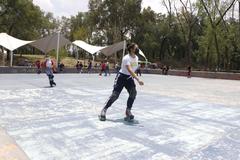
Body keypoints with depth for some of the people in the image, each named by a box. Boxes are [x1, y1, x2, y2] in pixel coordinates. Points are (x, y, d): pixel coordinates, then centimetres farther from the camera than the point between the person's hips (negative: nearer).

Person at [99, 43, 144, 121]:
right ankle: (104, 110, 7)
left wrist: (133, 77, 19)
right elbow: (130, 70, -37)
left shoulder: (136, 58, 1)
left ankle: (128, 111, 2)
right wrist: (138, 80, -45)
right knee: (115, 95, -7)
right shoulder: (126, 58, -24)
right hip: (121, 77, -6)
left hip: (129, 77, 7)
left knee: (133, 93, -12)